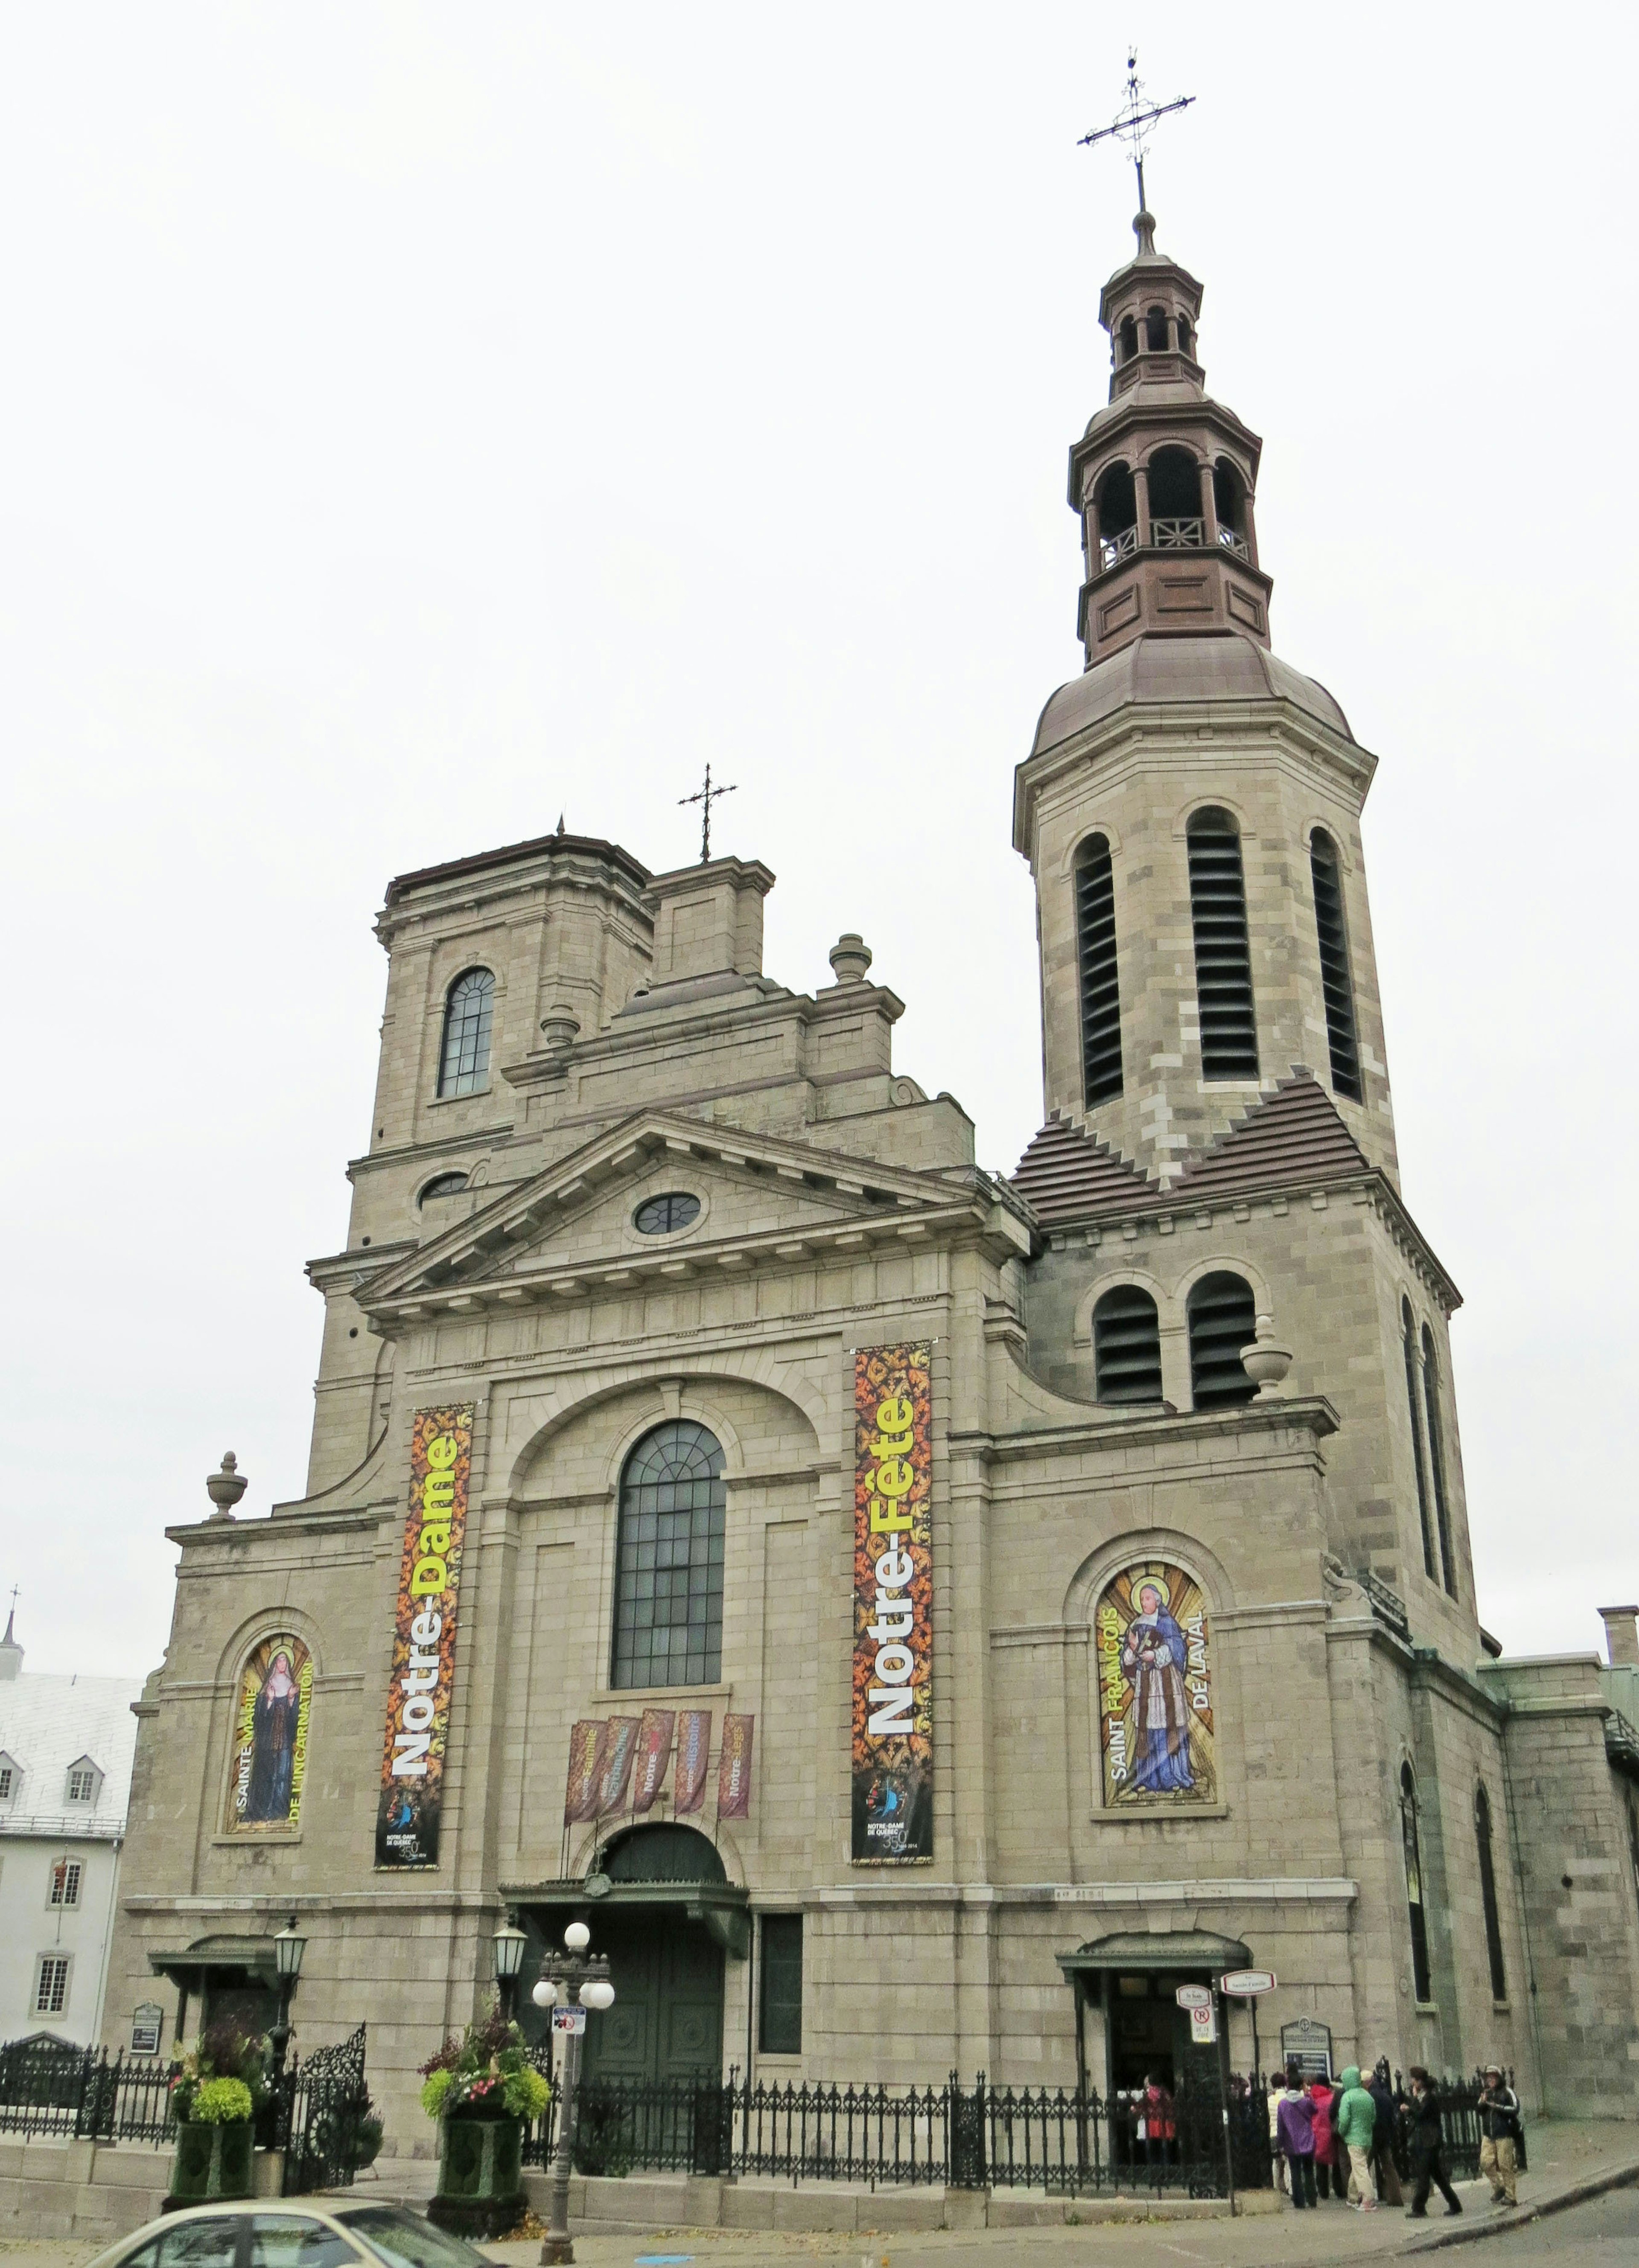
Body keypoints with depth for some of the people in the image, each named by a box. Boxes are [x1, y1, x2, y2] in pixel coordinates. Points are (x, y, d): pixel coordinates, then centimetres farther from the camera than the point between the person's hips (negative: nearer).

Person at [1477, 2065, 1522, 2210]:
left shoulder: (1507, 2092, -3)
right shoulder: (1486, 2092, 14)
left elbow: (1515, 2109, -13)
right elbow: (1478, 2110, 17)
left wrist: (1497, 2106, -19)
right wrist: (1482, 2102, -4)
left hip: (1505, 2135, -6)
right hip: (1488, 2135, 6)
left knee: (1506, 2166, -4)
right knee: (1486, 2162, -1)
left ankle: (1511, 2196, 6)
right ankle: (1498, 2187, 17)